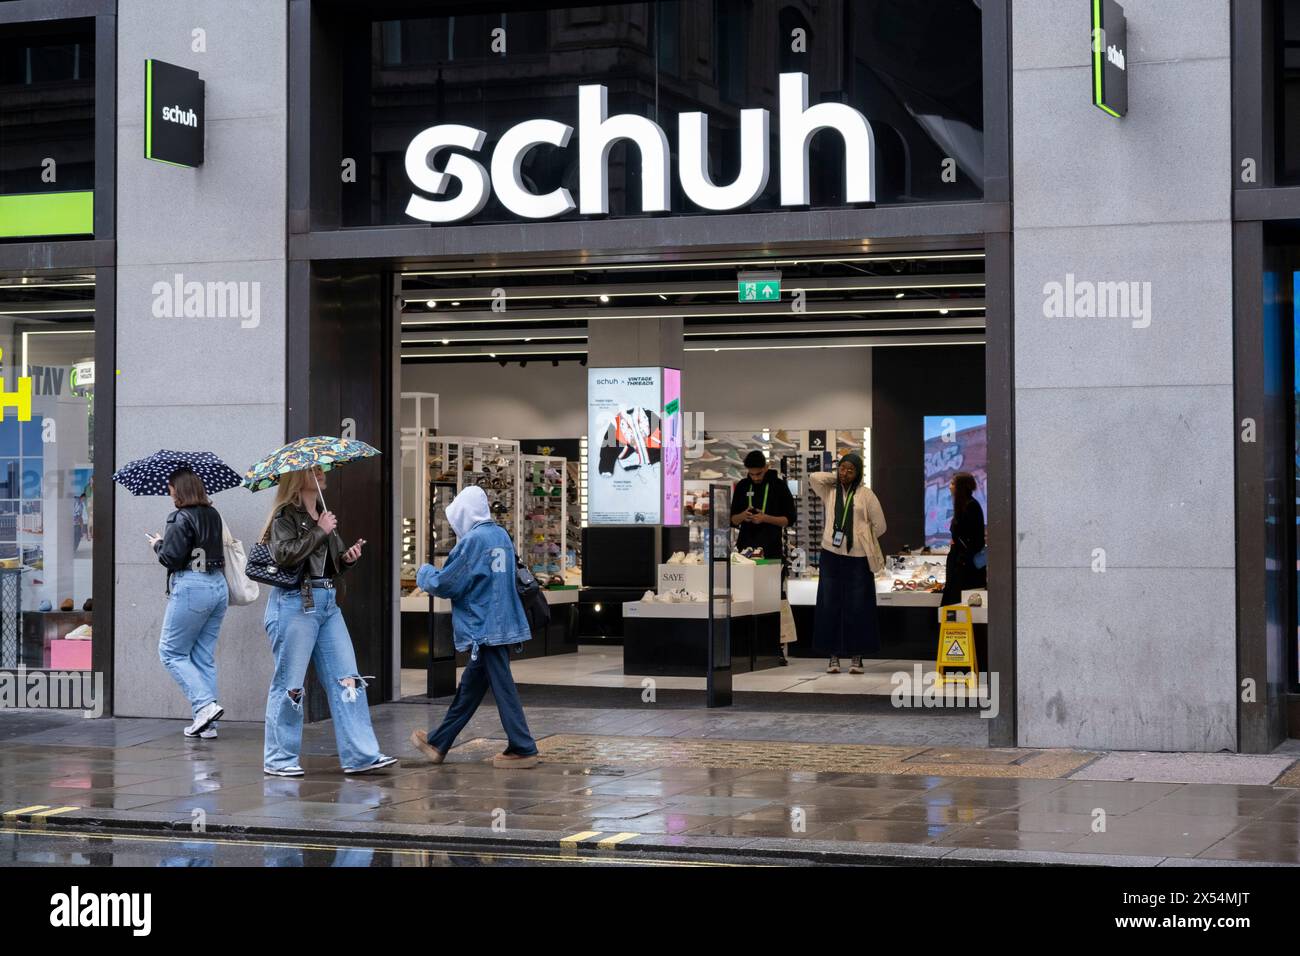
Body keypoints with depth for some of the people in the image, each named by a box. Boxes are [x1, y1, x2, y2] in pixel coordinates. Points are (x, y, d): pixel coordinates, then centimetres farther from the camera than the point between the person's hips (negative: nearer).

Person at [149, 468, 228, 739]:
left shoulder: (181, 519, -13)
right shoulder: (213, 515, 9)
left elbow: (171, 558, -16)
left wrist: (158, 544, 5)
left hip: (190, 587, -8)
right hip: (218, 586, 8)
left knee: (171, 652, 4)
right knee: (205, 656, 11)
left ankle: (205, 705, -12)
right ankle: (206, 724, 9)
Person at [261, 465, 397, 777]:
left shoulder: (324, 515, 18)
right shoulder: (285, 516, -5)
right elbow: (285, 555, -21)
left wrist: (347, 558, 3)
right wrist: (320, 531, -16)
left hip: (327, 603, 7)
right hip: (295, 603, -7)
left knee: (347, 679, 0)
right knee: (289, 684, -1)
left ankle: (361, 755, -1)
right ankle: (279, 759, 8)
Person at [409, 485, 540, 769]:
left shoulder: (473, 540, -15)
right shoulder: (501, 535, 11)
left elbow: (447, 584, -12)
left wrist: (425, 574, 9)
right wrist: (438, 573, 22)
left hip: (484, 628, -9)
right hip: (502, 625, 9)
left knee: (502, 687, -4)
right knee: (469, 687, 14)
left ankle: (524, 750, -1)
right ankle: (438, 743, 24)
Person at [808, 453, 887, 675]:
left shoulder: (865, 494, 2)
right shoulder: (829, 491, 8)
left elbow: (879, 525, 4)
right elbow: (814, 478, -12)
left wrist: (862, 539, 10)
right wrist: (836, 477, 0)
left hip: (858, 558, -2)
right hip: (831, 556, 2)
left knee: (858, 607, 0)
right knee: (830, 606, 1)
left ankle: (857, 657, 7)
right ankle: (834, 655, 8)